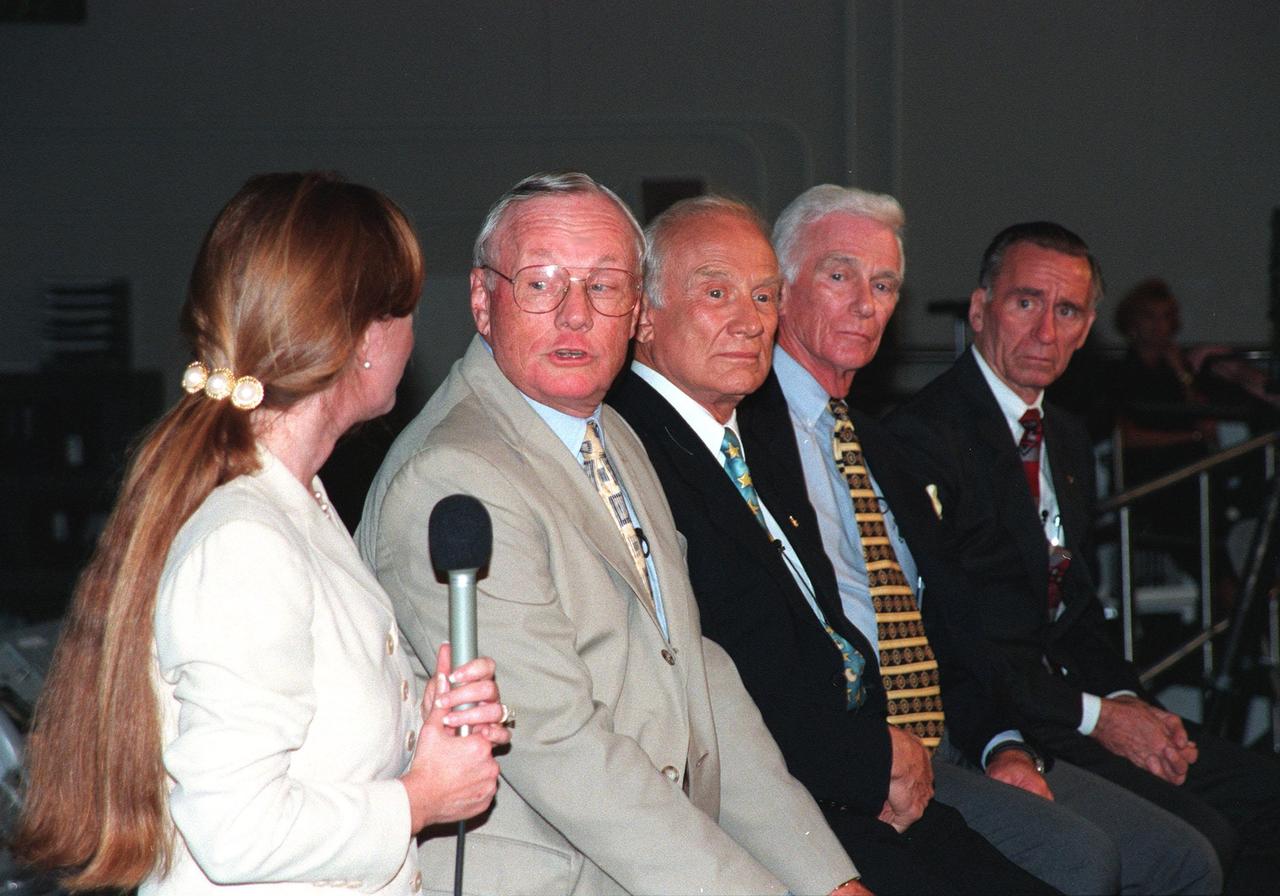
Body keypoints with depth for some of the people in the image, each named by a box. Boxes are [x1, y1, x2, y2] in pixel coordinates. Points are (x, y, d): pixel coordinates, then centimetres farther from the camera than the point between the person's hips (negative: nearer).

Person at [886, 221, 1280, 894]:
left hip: (1070, 697, 9)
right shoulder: (923, 435, -12)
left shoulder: (1067, 442, 18)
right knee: (1197, 838, -22)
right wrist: (1094, 715, -16)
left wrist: (1126, 698, -1)